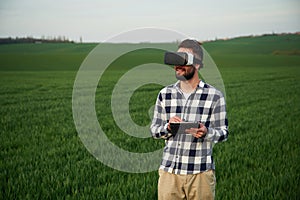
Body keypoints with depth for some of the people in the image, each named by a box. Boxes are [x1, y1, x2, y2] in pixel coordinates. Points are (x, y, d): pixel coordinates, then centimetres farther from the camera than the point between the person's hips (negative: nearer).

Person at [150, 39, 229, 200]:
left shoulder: (214, 96, -2)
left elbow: (224, 132, 1)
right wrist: (168, 127, -11)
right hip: (169, 171, 2)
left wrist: (206, 132, -19)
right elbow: (154, 130, 10)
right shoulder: (165, 94, 7)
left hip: (201, 173, -2)